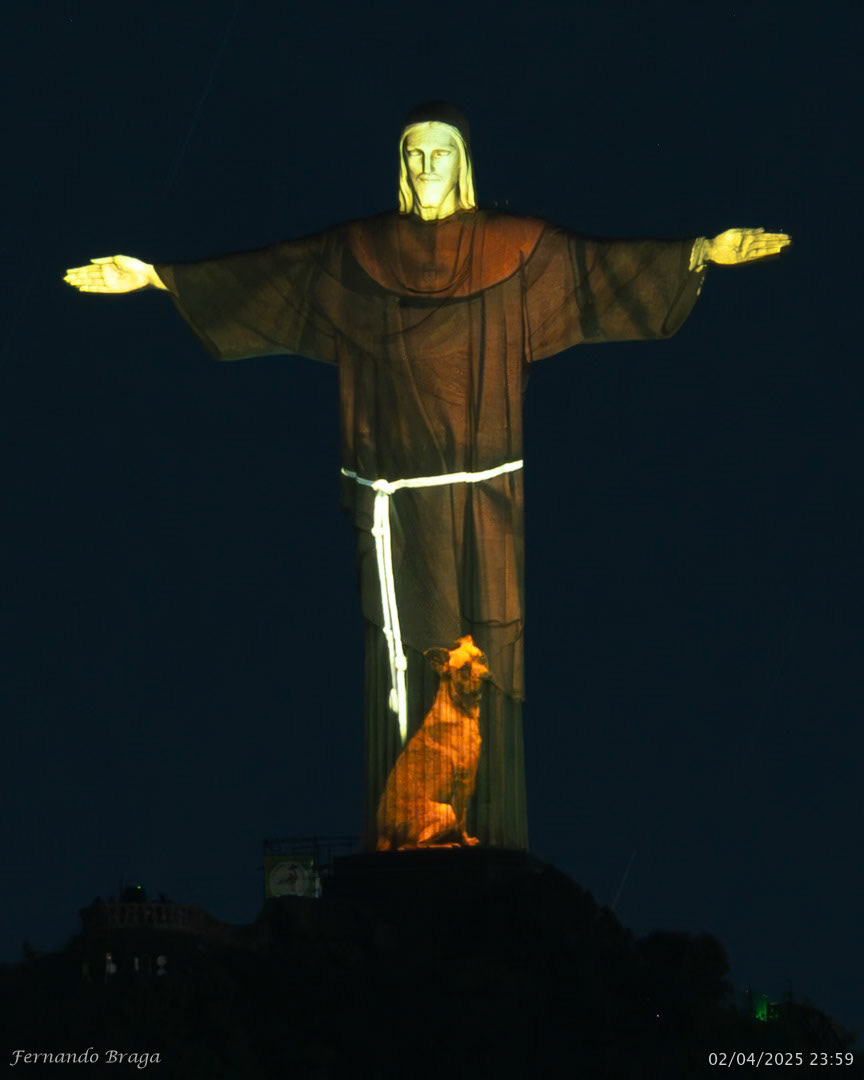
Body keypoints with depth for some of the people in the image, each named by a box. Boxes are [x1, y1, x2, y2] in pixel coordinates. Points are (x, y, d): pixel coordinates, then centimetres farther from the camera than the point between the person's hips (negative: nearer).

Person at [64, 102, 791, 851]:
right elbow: (259, 277, 4)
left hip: (484, 497, -1)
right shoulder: (357, 254, 5)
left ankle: (493, 831, 7)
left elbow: (598, 266, -5)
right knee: (402, 657, 2)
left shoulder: (516, 249, 2)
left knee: (488, 660, -1)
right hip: (395, 503, 1)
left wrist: (700, 253, -17)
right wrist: (157, 276, -4)